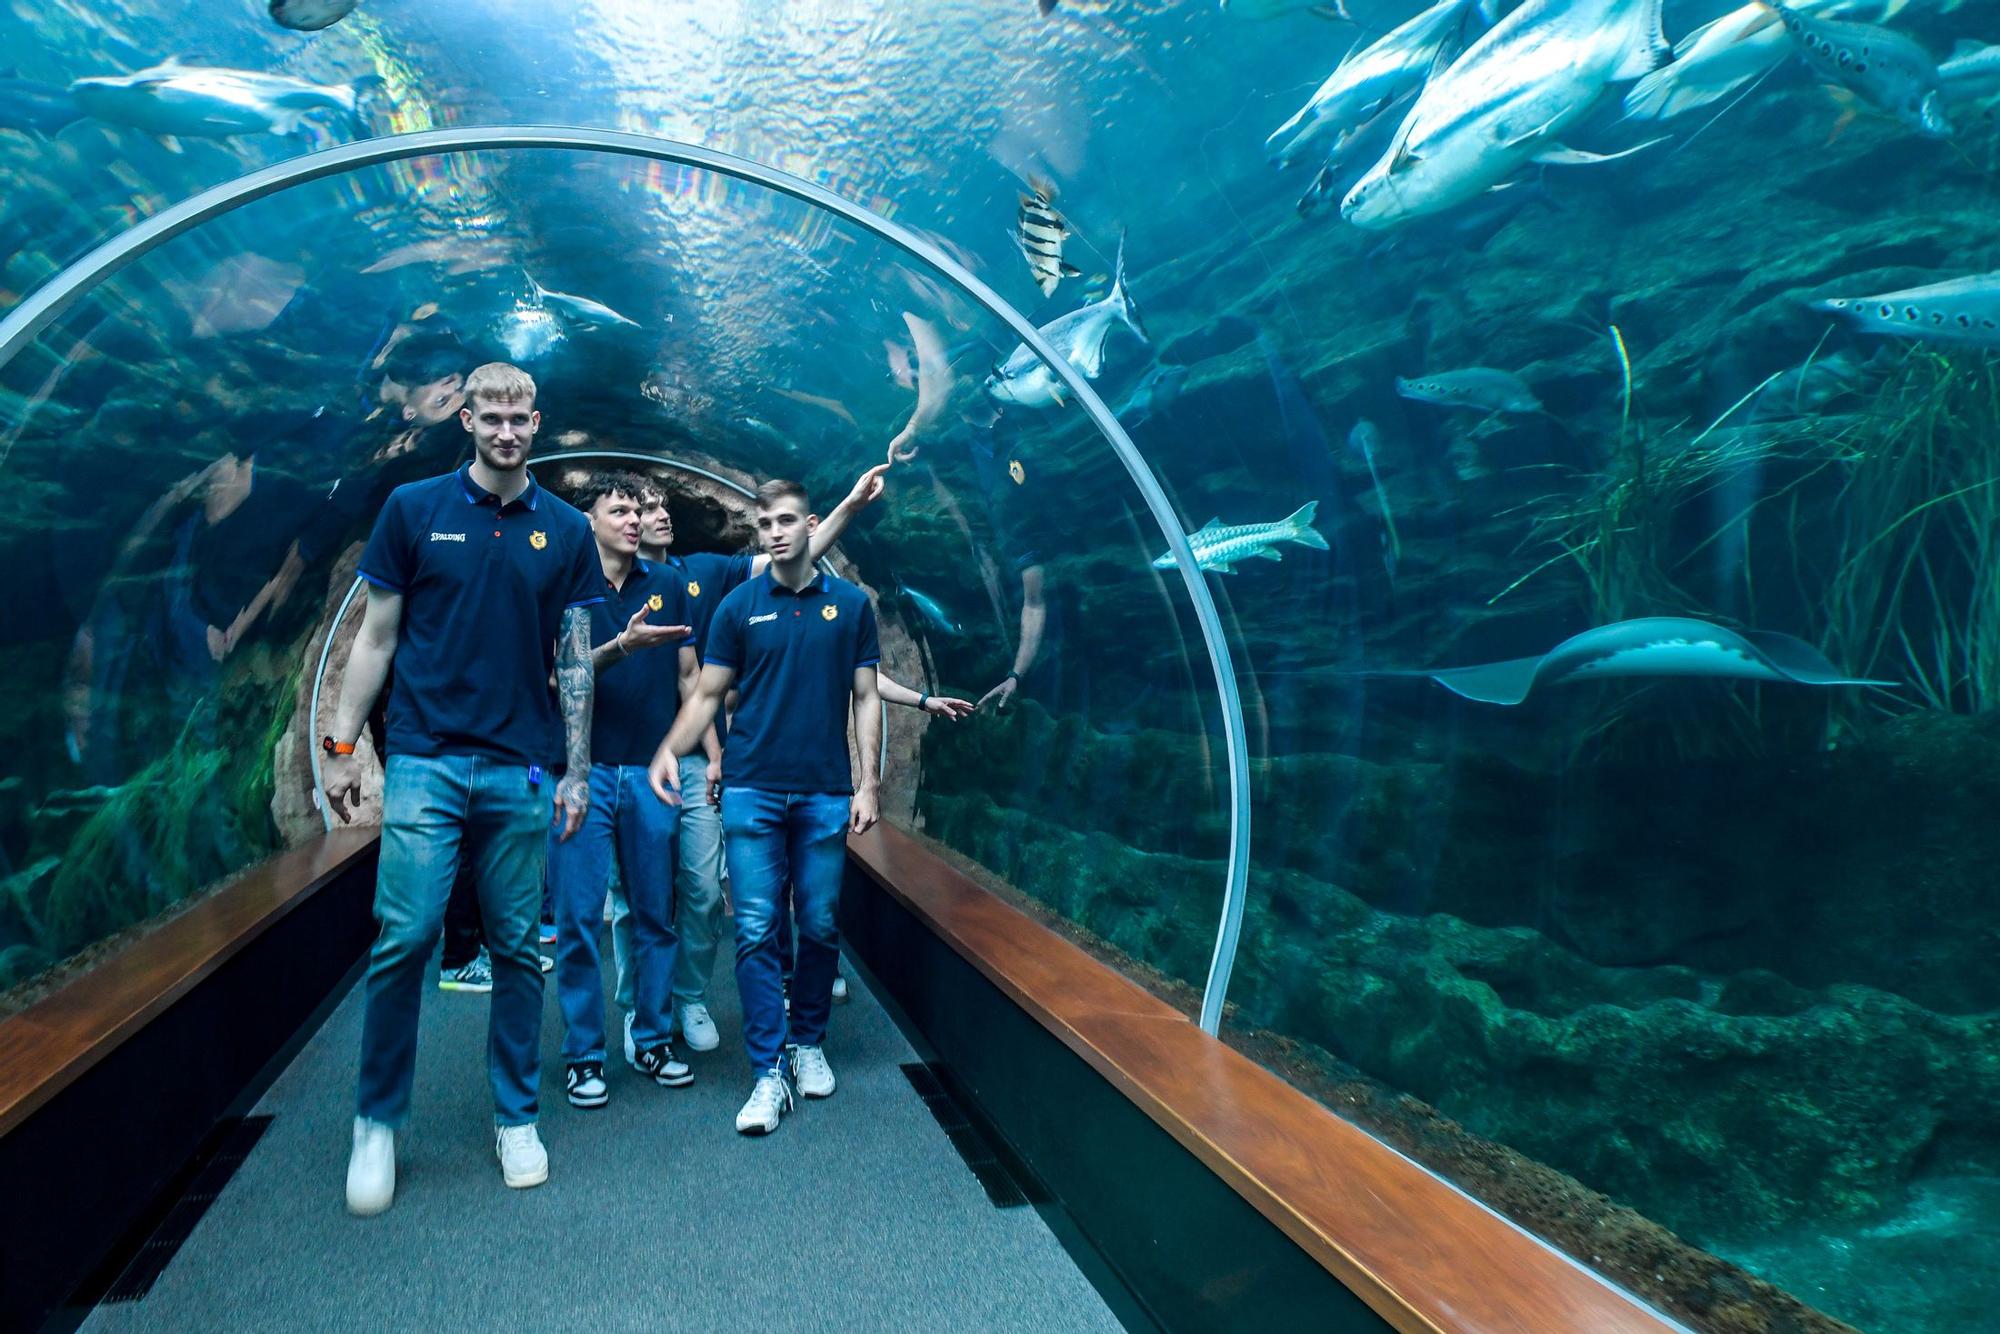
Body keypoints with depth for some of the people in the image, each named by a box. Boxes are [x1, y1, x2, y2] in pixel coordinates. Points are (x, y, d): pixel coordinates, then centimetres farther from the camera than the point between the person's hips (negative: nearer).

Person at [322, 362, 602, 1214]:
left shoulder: (566, 531, 7)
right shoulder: (413, 508, 4)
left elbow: (575, 659, 7)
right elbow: (377, 636, 6)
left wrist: (576, 772, 3)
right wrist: (341, 744, 2)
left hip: (521, 768, 1)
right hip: (425, 759, -1)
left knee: (517, 947, 8)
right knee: (404, 937, -4)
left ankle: (516, 1118, 22)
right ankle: (377, 1120, 17)